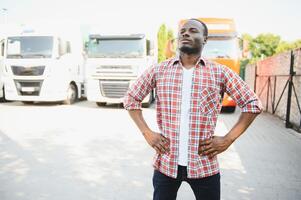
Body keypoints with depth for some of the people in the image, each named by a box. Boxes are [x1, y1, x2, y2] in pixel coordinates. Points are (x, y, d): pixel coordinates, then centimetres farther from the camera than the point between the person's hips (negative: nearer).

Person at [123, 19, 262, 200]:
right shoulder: (159, 70, 2)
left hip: (204, 166, 0)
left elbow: (253, 104, 4)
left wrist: (228, 139, -3)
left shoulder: (220, 72, -1)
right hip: (165, 163, 1)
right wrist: (147, 133, 0)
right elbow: (131, 99, 10)